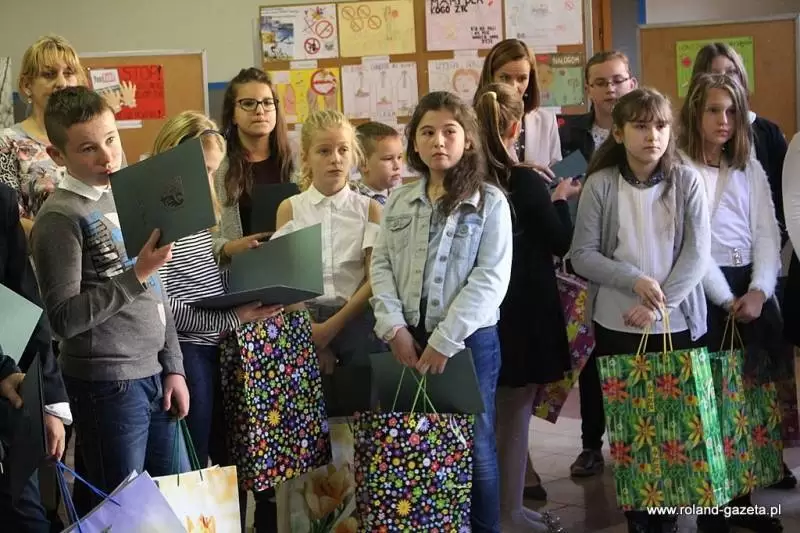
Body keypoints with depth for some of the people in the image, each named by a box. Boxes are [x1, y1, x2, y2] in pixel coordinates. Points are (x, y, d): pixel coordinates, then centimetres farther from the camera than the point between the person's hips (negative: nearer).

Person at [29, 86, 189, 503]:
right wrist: (136, 275, -23)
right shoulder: (59, 218, -13)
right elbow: (64, 319, -18)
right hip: (108, 383, -7)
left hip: (153, 373, 7)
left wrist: (173, 367, 13)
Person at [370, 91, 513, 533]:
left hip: (469, 340, -3)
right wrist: (394, 328, -9)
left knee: (473, 446, 6)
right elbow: (381, 267, 6)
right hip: (408, 340, 4)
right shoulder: (398, 202, 9)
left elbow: (491, 279, -11)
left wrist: (445, 341, -16)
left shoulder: (490, 201, -4)